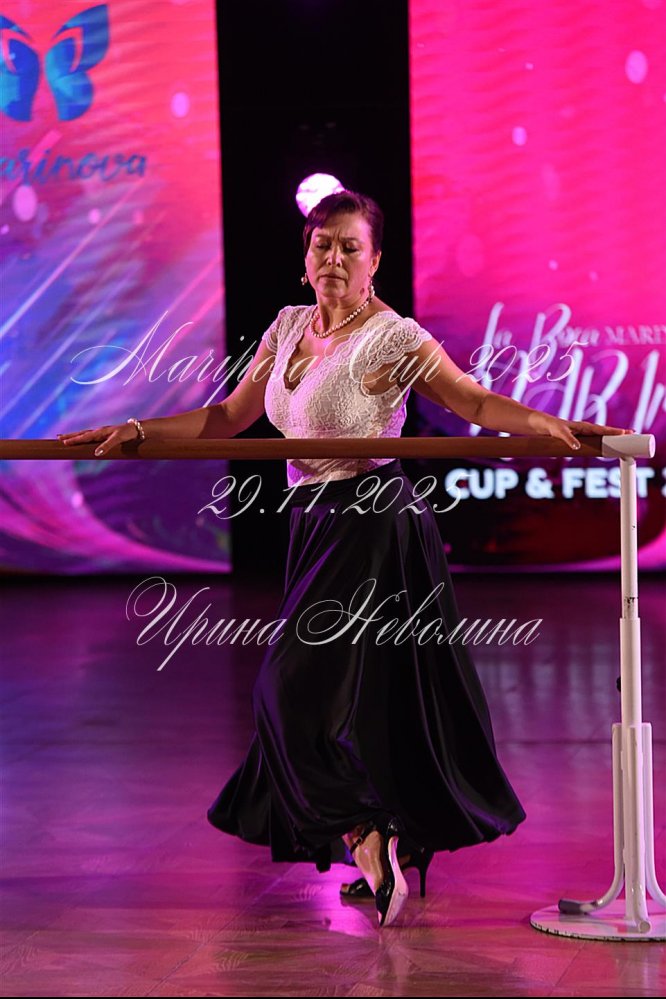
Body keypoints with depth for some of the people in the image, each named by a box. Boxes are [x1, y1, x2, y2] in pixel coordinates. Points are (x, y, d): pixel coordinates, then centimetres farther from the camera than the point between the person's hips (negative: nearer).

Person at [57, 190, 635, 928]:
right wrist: (135, 432, 9)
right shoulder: (288, 327, 10)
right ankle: (392, 852, 19)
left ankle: (367, 836, -8)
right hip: (316, 527, 7)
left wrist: (545, 424, -29)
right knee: (356, 691, 10)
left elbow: (478, 402, -12)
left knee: (303, 687, -14)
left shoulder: (394, 339, -11)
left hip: (375, 530, -7)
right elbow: (229, 418, 14)